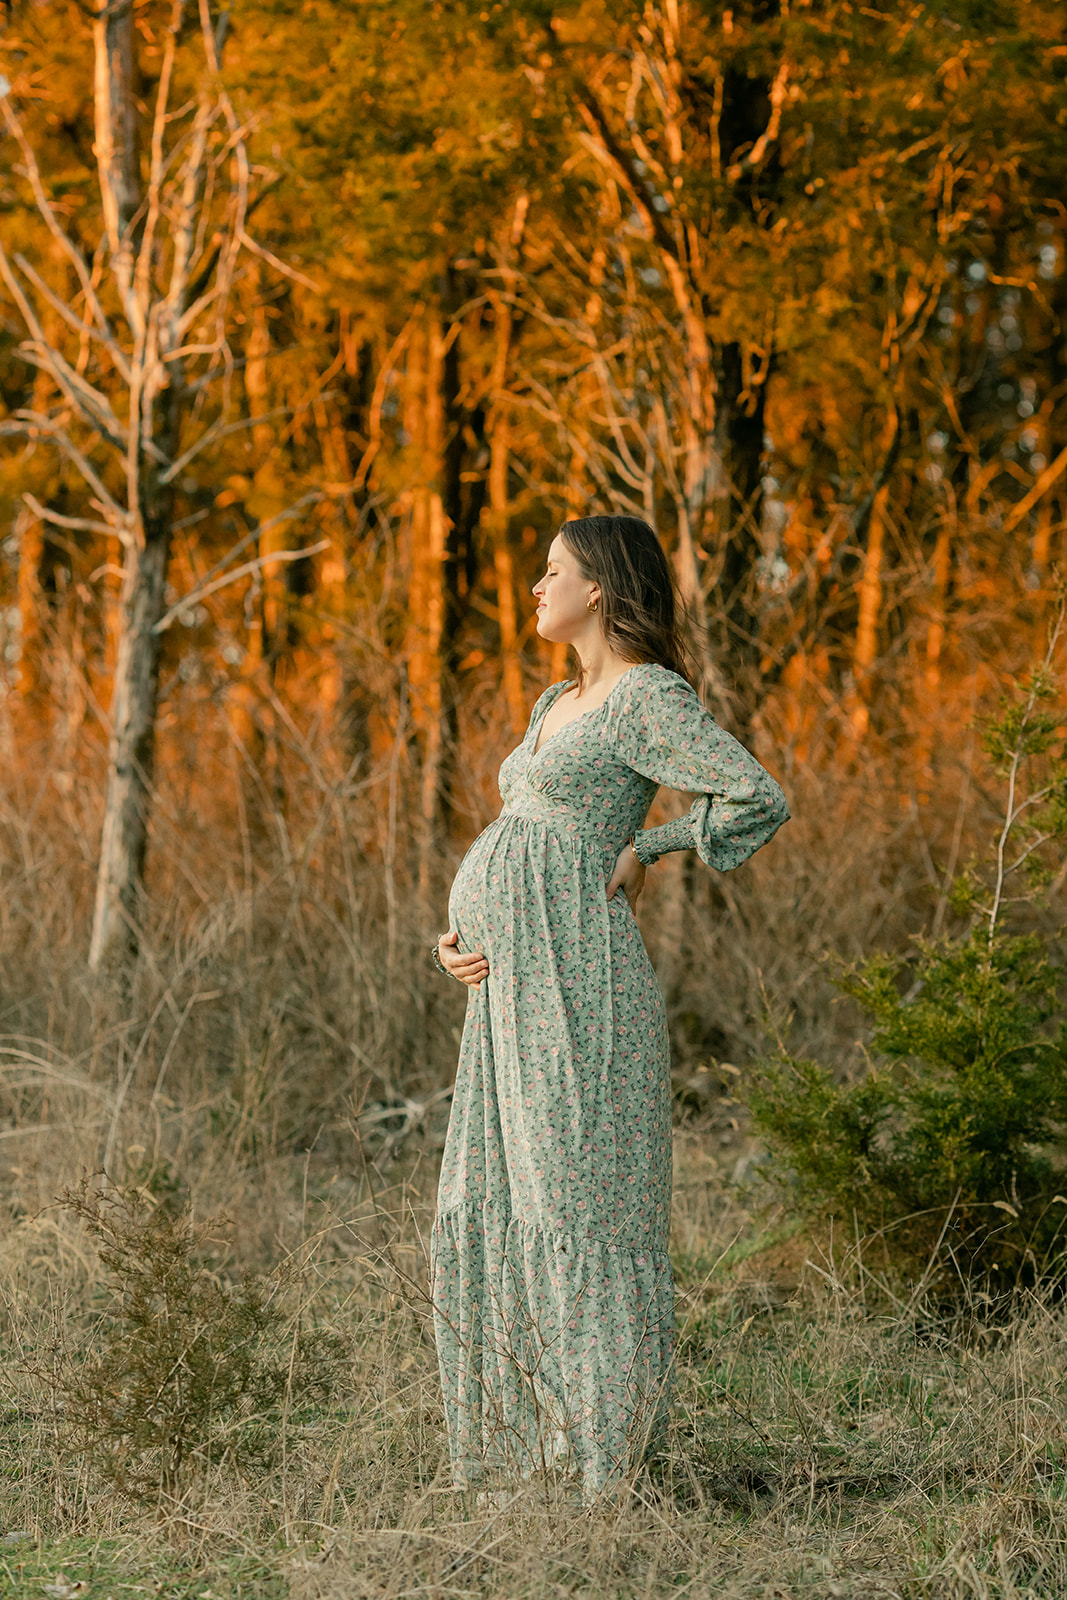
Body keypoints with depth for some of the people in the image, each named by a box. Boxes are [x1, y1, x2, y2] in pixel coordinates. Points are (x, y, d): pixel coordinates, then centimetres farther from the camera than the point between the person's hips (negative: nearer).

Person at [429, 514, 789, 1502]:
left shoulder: (651, 700, -8)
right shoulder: (557, 705, 20)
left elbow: (759, 801, -18)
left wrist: (647, 849, -9)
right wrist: (455, 933, 7)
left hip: (575, 979, -10)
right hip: (510, 984, 10)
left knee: (578, 1210, -7)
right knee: (484, 1222, 11)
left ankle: (613, 1462, -2)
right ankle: (527, 1449, 18)